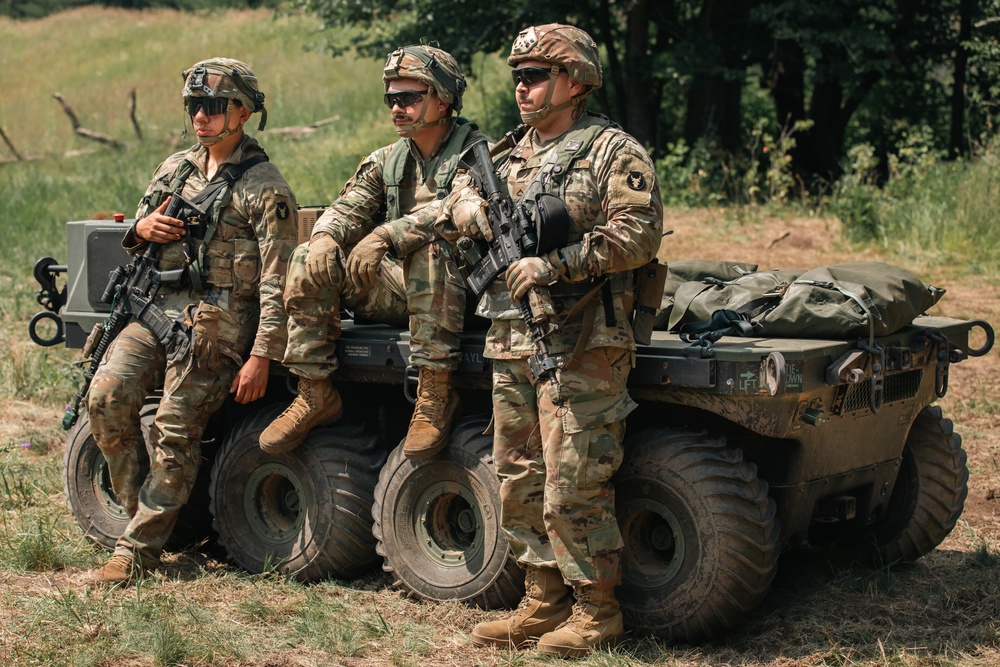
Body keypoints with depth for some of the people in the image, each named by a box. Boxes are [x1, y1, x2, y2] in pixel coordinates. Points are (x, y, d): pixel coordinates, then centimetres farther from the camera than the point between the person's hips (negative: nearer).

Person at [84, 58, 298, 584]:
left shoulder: (265, 188, -5)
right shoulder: (175, 168, 16)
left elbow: (277, 283, -9)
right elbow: (132, 241, 25)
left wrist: (261, 356, -15)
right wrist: (142, 230, -1)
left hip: (215, 323, -6)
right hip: (156, 308, 6)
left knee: (175, 434, -9)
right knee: (106, 397, -14)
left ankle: (139, 550, 0)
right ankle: (140, 506, 3)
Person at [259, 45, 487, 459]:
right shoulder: (385, 161, 17)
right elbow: (348, 208, 6)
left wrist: (386, 235, -33)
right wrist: (325, 237, -19)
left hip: (453, 295, -6)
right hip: (392, 293, 6)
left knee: (429, 253, -37)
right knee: (310, 260, -11)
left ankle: (435, 394, -32)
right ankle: (315, 394, -9)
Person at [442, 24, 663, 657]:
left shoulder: (614, 153, -5)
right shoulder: (512, 155, 17)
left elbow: (638, 235, -17)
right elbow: (459, 205, 23)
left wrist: (557, 264, -23)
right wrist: (468, 208, -2)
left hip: (581, 350, -8)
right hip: (512, 345, 8)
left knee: (573, 491, -6)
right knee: (520, 484, 12)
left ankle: (598, 610, 7)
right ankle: (544, 602, 23)